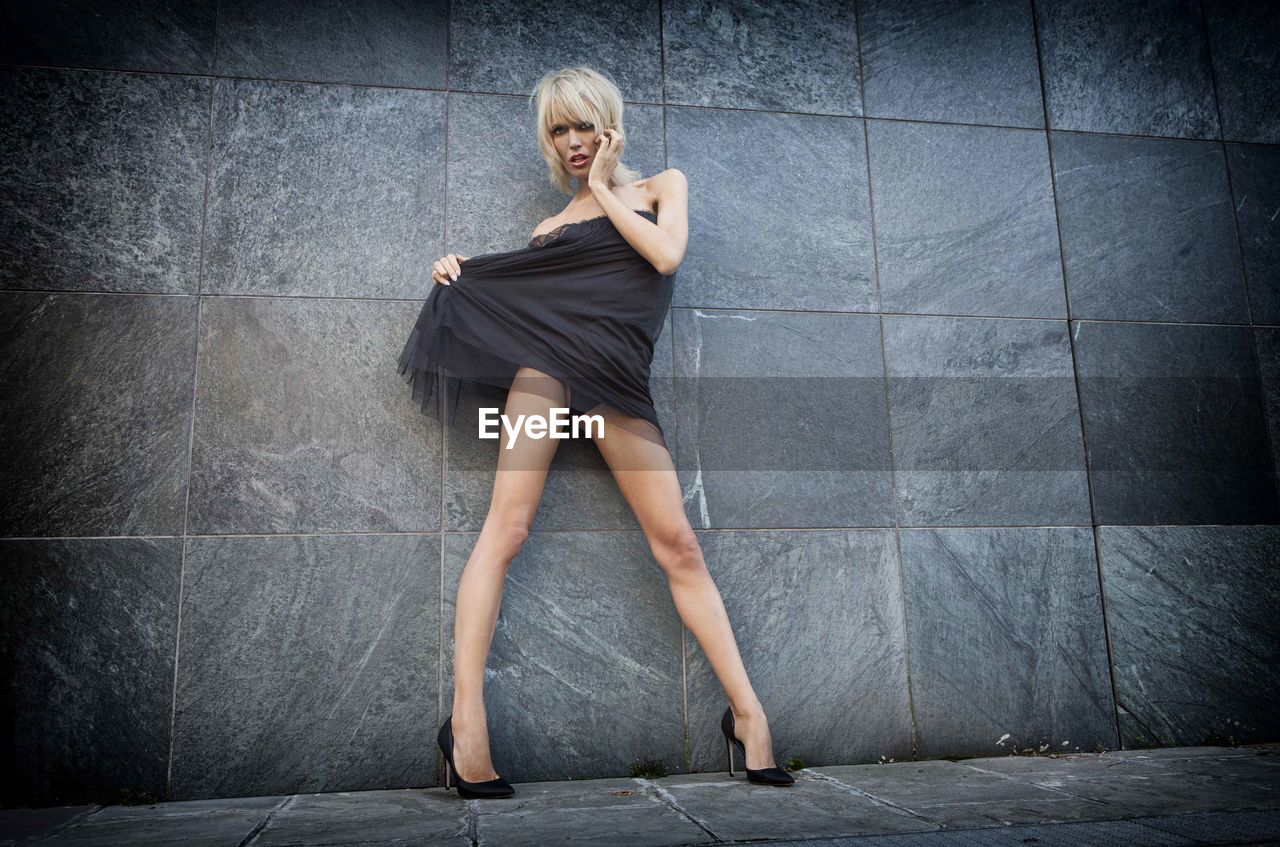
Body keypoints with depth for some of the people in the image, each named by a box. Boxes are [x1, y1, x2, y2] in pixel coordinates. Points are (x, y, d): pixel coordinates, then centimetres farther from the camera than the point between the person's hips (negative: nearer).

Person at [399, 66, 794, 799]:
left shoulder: (662, 186, 19)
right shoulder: (555, 222, 24)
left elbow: (666, 254, 0)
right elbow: (522, 292, 16)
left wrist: (603, 188, 7)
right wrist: (463, 272, 1)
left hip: (617, 376, -1)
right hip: (548, 357, 1)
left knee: (679, 546, -7)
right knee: (507, 529, -14)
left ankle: (747, 713, -1)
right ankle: (467, 720, -15)